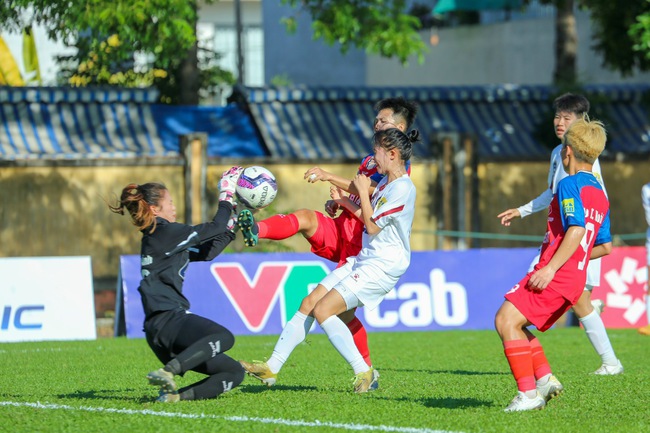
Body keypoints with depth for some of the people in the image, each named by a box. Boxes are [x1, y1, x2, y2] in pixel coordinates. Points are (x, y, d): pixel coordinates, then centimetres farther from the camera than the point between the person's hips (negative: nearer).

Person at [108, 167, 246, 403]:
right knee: (224, 337, -34)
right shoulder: (166, 233, -3)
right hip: (167, 320, -9)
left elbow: (206, 252, 30)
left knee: (235, 372, 6)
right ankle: (167, 372, -40)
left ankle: (175, 395, -10)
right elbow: (214, 228, 2)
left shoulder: (157, 238, 24)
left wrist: (232, 226, 32)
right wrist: (226, 197, 16)